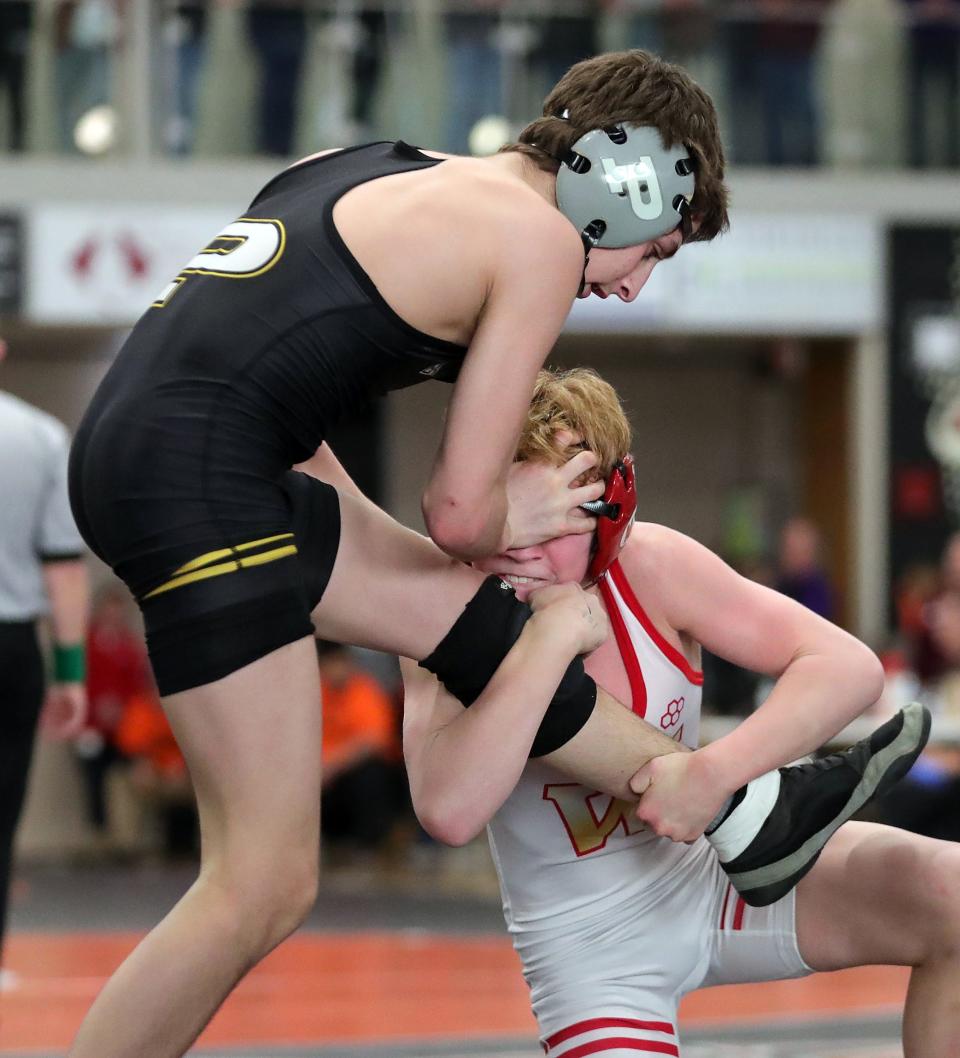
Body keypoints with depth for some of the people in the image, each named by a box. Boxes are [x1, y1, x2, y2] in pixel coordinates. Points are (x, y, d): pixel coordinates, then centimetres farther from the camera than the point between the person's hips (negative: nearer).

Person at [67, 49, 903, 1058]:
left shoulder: (384, 178, 22)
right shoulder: (539, 239, -3)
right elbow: (462, 511, -5)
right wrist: (515, 516, 18)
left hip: (133, 438, 10)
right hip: (199, 481, -10)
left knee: (465, 611, 22)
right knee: (264, 890, -5)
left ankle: (744, 815, 34)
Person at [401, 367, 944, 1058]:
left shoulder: (650, 568, -16)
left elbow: (844, 665, -20)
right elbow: (449, 813, -35)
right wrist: (550, 637, -37)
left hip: (708, 874, 2)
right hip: (588, 944, -2)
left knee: (947, 892, -20)